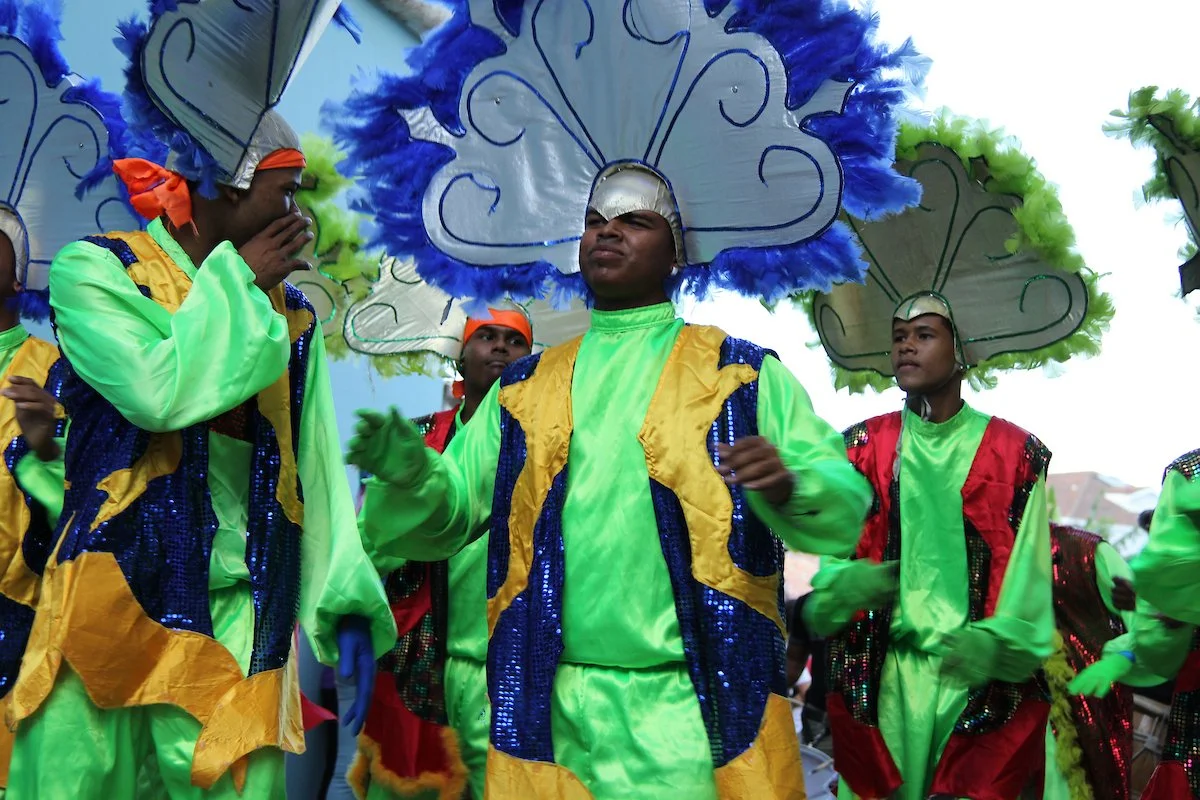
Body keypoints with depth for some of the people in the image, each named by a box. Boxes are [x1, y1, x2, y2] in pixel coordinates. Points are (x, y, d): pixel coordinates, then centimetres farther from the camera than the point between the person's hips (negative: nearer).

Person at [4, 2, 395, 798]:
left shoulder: (289, 313, 11)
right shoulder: (95, 272, -2)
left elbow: (316, 468, 6)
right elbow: (159, 392, -20)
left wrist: (349, 604, -3)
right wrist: (238, 281, -6)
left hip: (237, 623, 3)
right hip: (113, 609, -3)